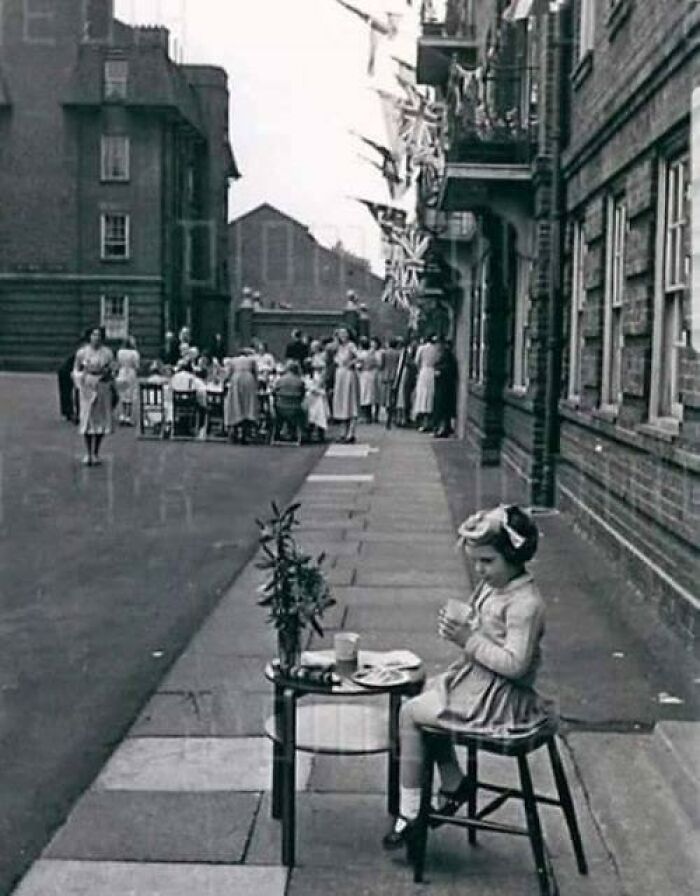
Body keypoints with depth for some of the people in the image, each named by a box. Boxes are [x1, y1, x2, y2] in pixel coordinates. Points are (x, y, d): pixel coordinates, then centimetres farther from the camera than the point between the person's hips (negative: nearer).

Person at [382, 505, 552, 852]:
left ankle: (409, 814, 5)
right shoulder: (489, 587, 7)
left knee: (410, 713, -5)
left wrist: (469, 640, -26)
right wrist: (458, 629, -2)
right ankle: (452, 783, 24)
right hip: (475, 681, 10)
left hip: (496, 699, -10)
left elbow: (514, 663, -29)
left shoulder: (525, 602, -24)